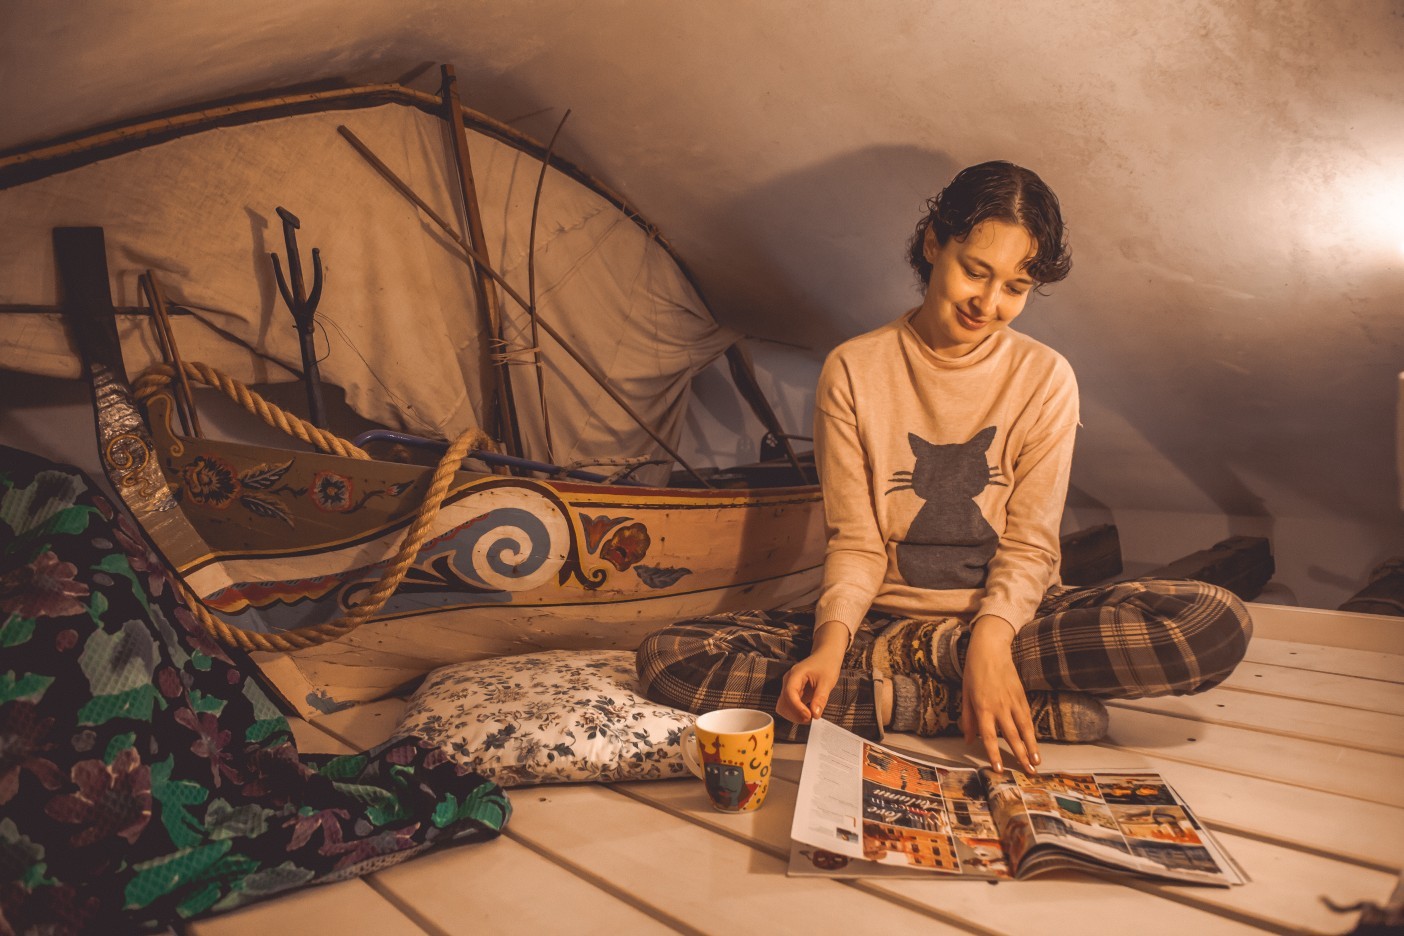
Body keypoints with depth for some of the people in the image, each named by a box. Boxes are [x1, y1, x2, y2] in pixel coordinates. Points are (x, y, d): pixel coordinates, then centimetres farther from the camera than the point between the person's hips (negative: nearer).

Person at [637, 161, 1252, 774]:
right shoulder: (853, 371, -3)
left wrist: (989, 636, -25)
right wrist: (831, 644, -23)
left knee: (1219, 623, -25)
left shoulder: (1044, 377, -1)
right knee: (668, 658, -23)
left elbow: (1029, 545, -4)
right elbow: (855, 543, -4)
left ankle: (907, 657, -18)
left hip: (1009, 619, 1)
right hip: (884, 617, 0)